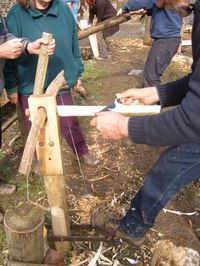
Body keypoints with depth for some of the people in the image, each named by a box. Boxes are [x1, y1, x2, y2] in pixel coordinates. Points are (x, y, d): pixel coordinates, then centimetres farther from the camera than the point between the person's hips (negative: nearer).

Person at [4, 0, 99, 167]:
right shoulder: (17, 14, -12)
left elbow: (73, 45, 6)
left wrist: (78, 72, 10)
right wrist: (11, 86, -4)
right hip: (30, 86, -1)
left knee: (70, 122, 15)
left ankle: (82, 152, 40)